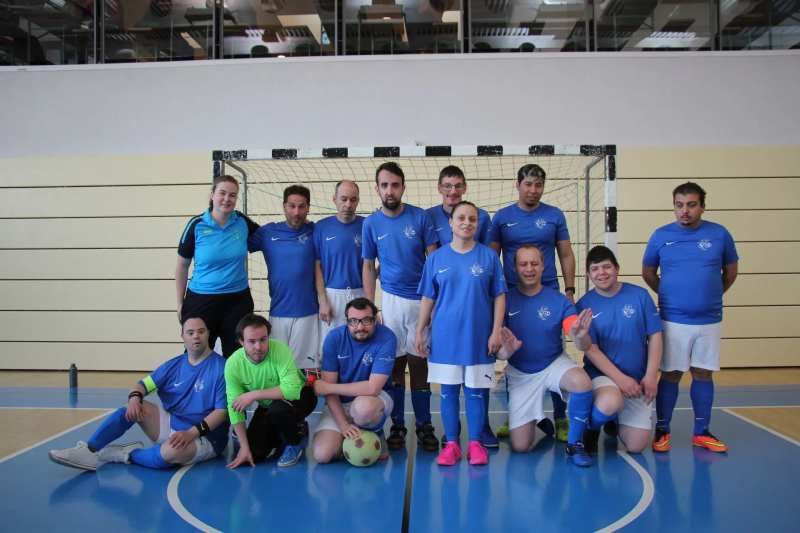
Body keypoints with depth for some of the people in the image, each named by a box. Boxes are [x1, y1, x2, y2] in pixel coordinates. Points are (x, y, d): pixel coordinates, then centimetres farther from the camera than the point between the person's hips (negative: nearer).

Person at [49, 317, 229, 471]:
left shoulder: (220, 367, -13)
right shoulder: (174, 364, 8)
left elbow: (222, 411, -16)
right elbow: (143, 384, 7)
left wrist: (192, 433, -27)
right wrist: (134, 397, -18)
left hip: (205, 437, -6)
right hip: (171, 425, 6)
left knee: (171, 452, -36)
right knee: (134, 408, -12)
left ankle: (123, 454, -11)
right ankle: (90, 451, -16)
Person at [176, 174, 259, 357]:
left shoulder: (242, 222, -3)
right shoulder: (196, 225, -7)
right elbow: (182, 266, 2)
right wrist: (180, 303, 4)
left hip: (238, 301, 2)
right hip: (201, 301, -2)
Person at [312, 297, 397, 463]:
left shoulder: (386, 338, -21)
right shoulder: (334, 337, -12)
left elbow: (372, 388, -26)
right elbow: (329, 386, -11)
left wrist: (326, 387, -18)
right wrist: (343, 424, -21)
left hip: (373, 400, -2)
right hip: (339, 403, 2)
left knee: (362, 407, -38)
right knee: (322, 454, -18)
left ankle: (375, 435, -3)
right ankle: (348, 436, 15)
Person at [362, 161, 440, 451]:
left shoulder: (420, 217, -4)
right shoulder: (371, 223, 1)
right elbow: (368, 266, 7)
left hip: (421, 299, -1)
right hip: (391, 299, 1)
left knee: (418, 361, 4)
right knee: (395, 363, 6)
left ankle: (424, 424, 15)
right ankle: (397, 425, 18)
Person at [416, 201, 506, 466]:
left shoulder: (489, 256, 0)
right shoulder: (436, 258, 2)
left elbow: (499, 296, 1)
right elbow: (428, 298, 6)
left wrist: (496, 331, -5)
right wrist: (420, 331, 5)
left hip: (479, 337, -1)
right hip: (445, 336, 1)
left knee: (476, 391, 7)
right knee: (448, 391, 8)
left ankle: (475, 443, 20)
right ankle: (451, 443, 20)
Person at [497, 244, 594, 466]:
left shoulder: (559, 301, -11)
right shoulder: (506, 300, -10)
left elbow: (583, 346, -19)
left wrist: (580, 336, -43)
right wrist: (507, 349, -34)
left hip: (553, 365, 0)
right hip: (520, 373, 1)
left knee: (582, 382, -35)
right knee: (520, 447, -2)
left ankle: (575, 443, -9)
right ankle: (541, 423, 34)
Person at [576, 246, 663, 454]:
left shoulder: (640, 295, -2)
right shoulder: (584, 305, -6)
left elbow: (655, 337, 0)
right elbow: (591, 350, -9)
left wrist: (650, 376, -9)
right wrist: (620, 378, -18)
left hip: (637, 379, 3)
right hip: (602, 374, -2)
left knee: (636, 446, -3)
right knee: (611, 403, -38)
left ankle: (615, 419, 31)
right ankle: (591, 428, -2)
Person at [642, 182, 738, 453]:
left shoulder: (719, 234, -2)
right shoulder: (661, 236, -3)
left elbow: (731, 270, 12)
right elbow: (648, 273, 9)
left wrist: (712, 295, 15)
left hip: (709, 320, 1)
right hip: (673, 320, -1)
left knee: (703, 374, 10)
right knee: (670, 374, 4)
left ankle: (702, 432, 22)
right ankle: (662, 431, 15)